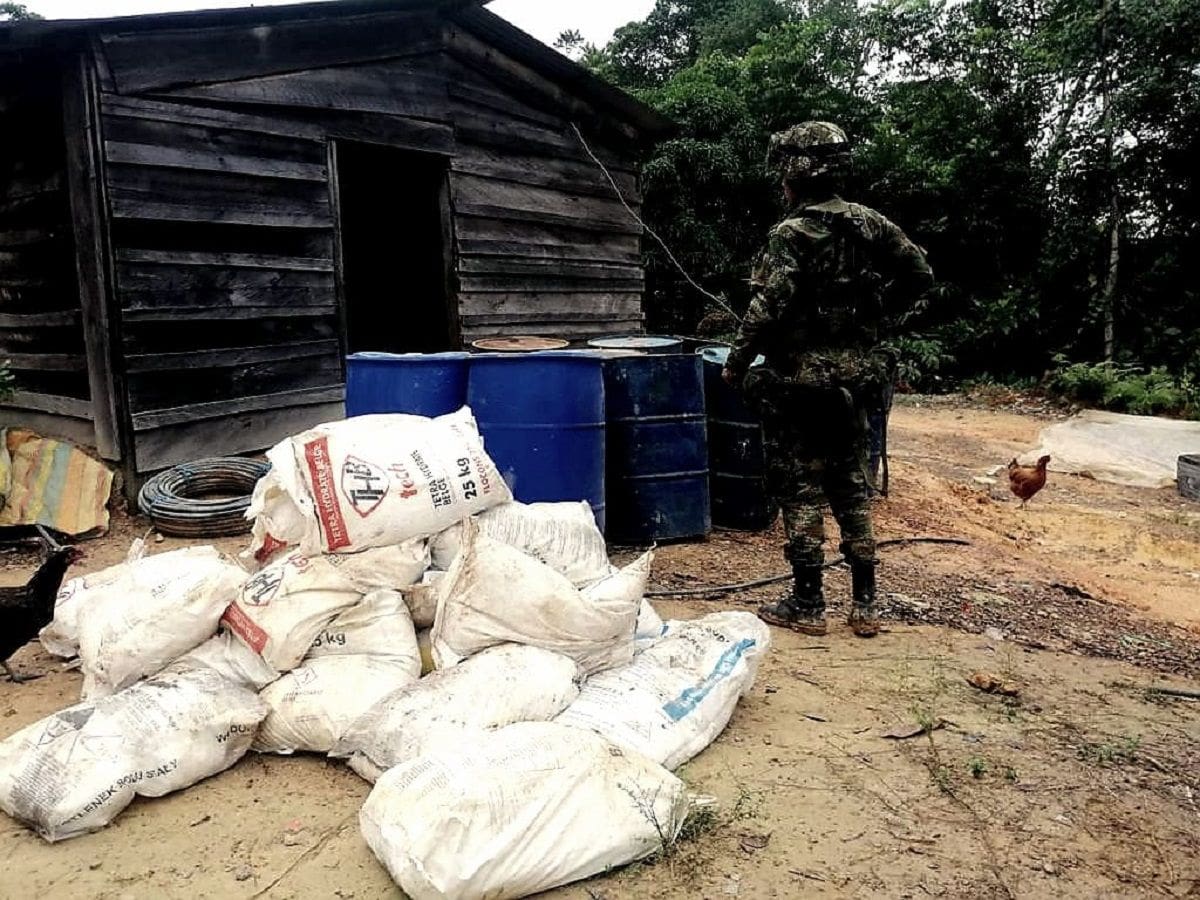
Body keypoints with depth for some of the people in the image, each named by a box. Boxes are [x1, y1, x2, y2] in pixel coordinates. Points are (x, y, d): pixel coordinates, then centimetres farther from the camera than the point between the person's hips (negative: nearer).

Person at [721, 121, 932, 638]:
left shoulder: (791, 235, -13)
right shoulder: (869, 224, 5)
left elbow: (768, 309, -20)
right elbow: (919, 275, 10)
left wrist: (736, 365, -9)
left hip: (799, 380, -6)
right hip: (855, 377, 6)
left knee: (801, 491, 3)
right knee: (851, 488, 14)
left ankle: (806, 605, 10)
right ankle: (864, 604, 19)